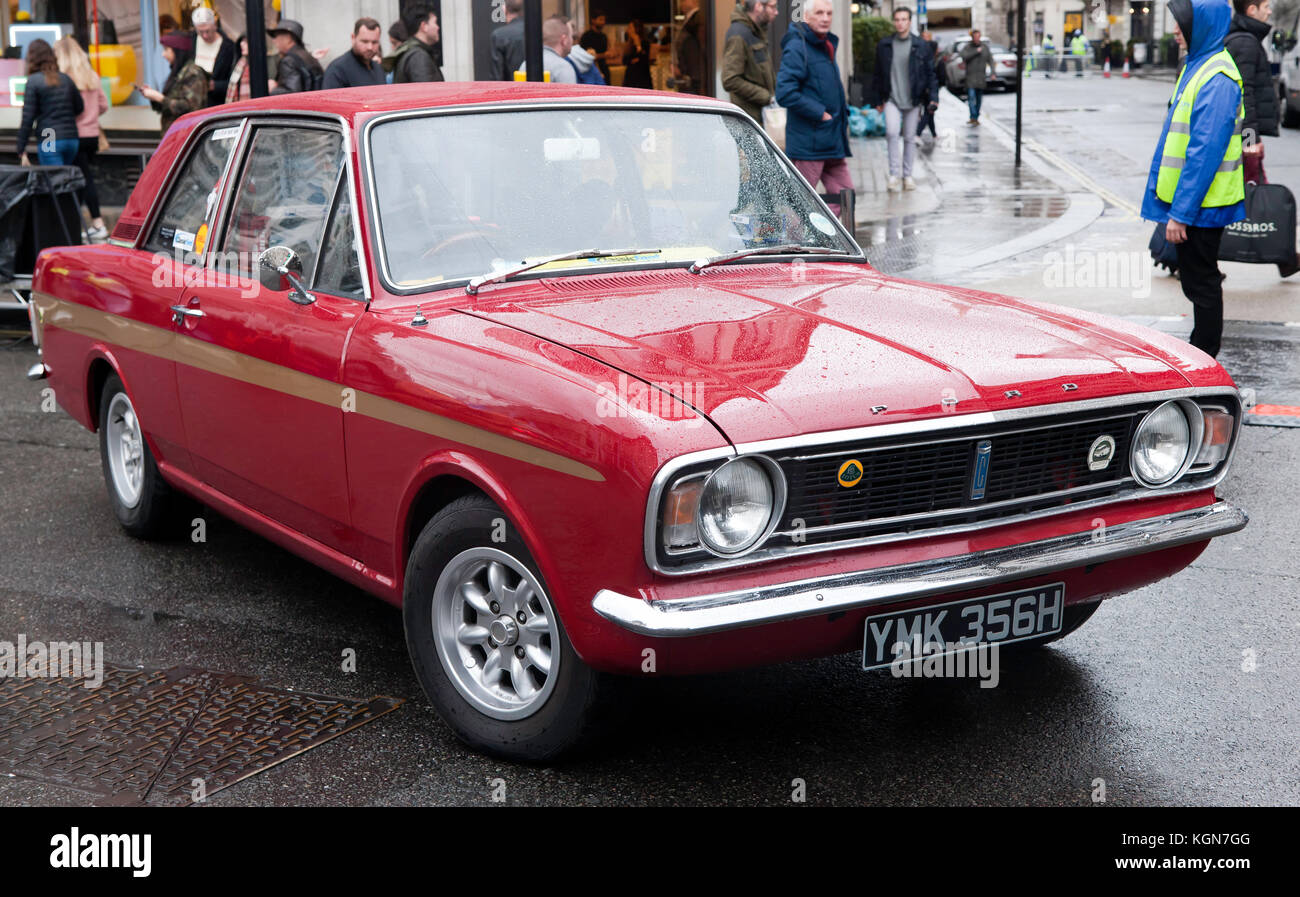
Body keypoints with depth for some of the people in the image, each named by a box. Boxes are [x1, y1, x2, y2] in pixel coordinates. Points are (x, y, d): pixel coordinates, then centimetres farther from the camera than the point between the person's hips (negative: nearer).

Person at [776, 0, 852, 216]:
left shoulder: (827, 46, 17)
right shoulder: (797, 48, -13)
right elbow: (785, 93, -22)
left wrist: (842, 111, 14)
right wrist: (820, 113, -18)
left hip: (833, 142, 9)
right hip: (807, 143, -9)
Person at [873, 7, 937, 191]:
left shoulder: (921, 46, 2)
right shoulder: (884, 46, 5)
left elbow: (930, 73, 5)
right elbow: (878, 74, 11)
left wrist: (932, 97, -3)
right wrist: (878, 100, 10)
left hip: (913, 100, 0)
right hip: (892, 99, 0)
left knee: (910, 138, 6)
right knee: (892, 132, -19)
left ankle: (907, 175, 17)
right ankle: (894, 173, -10)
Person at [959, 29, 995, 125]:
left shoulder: (985, 47, 9)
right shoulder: (967, 48, 1)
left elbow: (990, 60, 8)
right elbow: (964, 57, -18)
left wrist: (993, 72, -3)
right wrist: (976, 52, -19)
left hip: (981, 77, 3)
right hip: (971, 76, -3)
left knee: (979, 98, 7)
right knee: (971, 96, -16)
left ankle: (976, 118, 17)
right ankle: (973, 117, -21)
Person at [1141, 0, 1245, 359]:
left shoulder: (1217, 78, -20)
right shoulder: (1197, 66, 11)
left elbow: (1205, 153, -23)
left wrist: (1180, 212, -23)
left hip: (1202, 205, -9)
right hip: (1187, 200, 9)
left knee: (1202, 282, 0)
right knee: (1195, 280, 17)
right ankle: (1200, 354, 27)